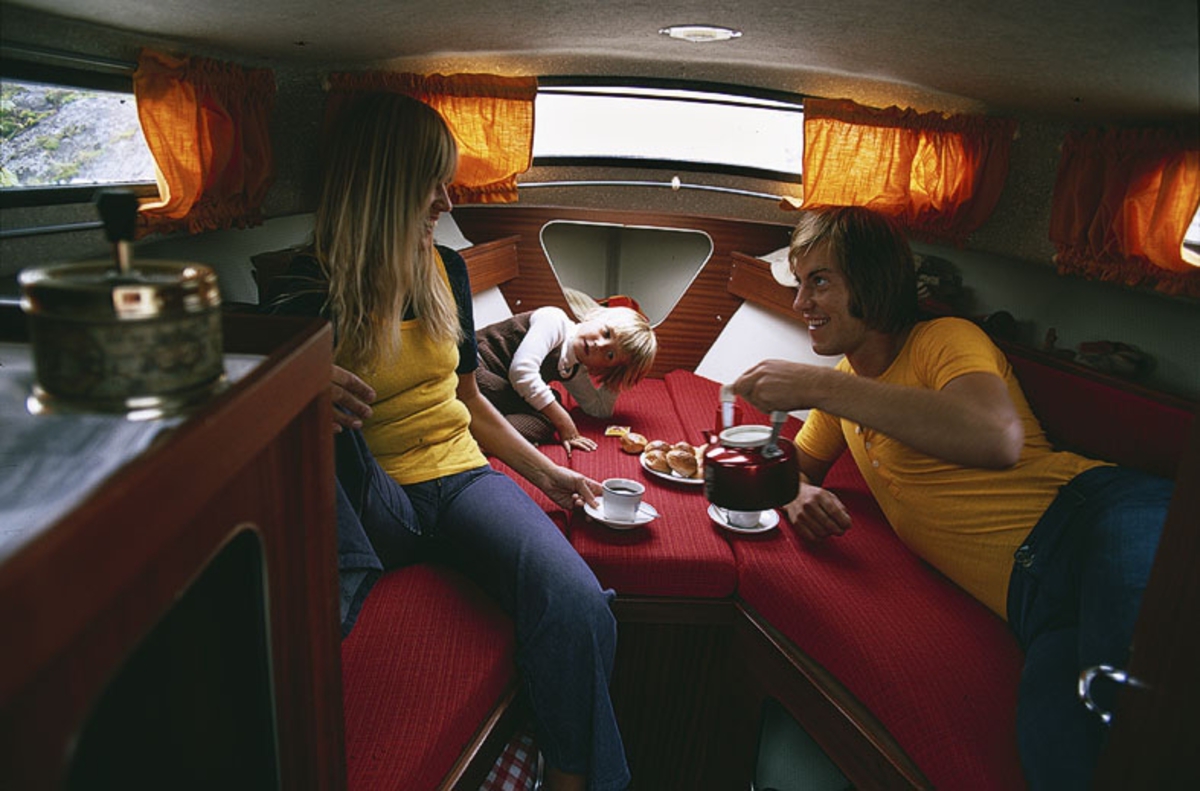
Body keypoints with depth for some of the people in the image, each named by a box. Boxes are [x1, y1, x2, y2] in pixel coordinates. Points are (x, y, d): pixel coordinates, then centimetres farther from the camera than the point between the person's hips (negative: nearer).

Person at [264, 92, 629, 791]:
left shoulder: (447, 270, 10)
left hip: (460, 477, 3)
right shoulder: (309, 291, -3)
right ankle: (339, 588, -22)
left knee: (578, 607, -26)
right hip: (370, 503, -2)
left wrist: (544, 470, 13)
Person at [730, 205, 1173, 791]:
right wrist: (799, 493, 3)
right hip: (1033, 596, 4)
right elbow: (795, 462, 30)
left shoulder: (943, 338, 2)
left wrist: (819, 386, -18)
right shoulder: (844, 385, 25)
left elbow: (998, 439, -18)